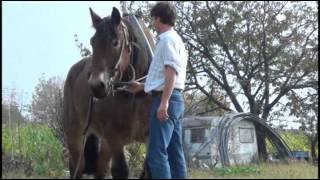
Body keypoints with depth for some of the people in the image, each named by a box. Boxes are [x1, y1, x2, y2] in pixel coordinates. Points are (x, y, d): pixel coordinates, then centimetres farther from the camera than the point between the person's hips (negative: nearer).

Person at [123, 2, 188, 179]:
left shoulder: (167, 39, -9)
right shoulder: (173, 39, 22)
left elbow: (171, 72, -19)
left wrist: (163, 103, -25)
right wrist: (142, 86, 36)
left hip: (166, 99, -11)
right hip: (174, 99, 11)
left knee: (157, 153, -14)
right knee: (175, 153, 8)